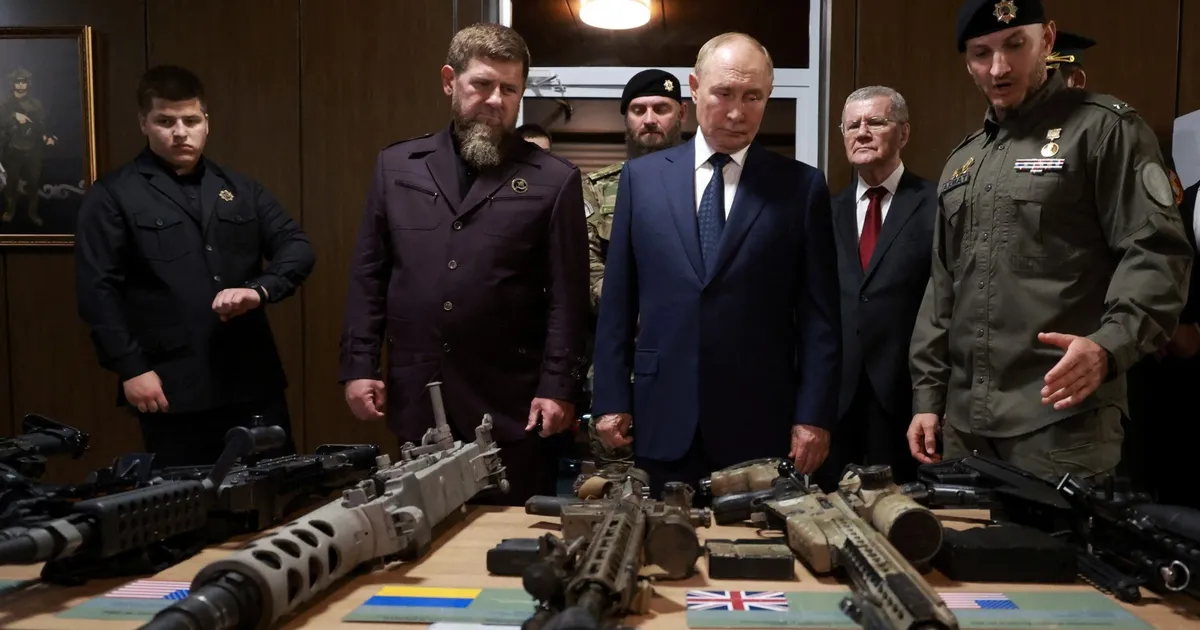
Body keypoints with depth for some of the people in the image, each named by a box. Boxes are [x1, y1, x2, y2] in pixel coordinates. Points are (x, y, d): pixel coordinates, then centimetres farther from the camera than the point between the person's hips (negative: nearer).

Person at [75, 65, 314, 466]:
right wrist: (131, 368, -10)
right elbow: (98, 290, -3)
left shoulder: (240, 189, 14)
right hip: (173, 391, -3)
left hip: (254, 382, 4)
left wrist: (259, 290, -14)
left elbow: (297, 247, 5)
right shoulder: (113, 196, 2)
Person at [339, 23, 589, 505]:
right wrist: (359, 365, 3)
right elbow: (369, 275, 9)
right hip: (415, 401, 3)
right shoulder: (396, 166, 8)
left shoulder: (554, 180, 0)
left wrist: (558, 387, -7)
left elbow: (567, 295, -3)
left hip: (512, 406, -2)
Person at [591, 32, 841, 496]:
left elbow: (818, 315, 0)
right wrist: (611, 399, 2)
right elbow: (617, 301, 6)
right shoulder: (642, 177, 5)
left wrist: (814, 415, -5)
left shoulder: (801, 186, 2)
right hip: (664, 419, 1)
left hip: (762, 423, -1)